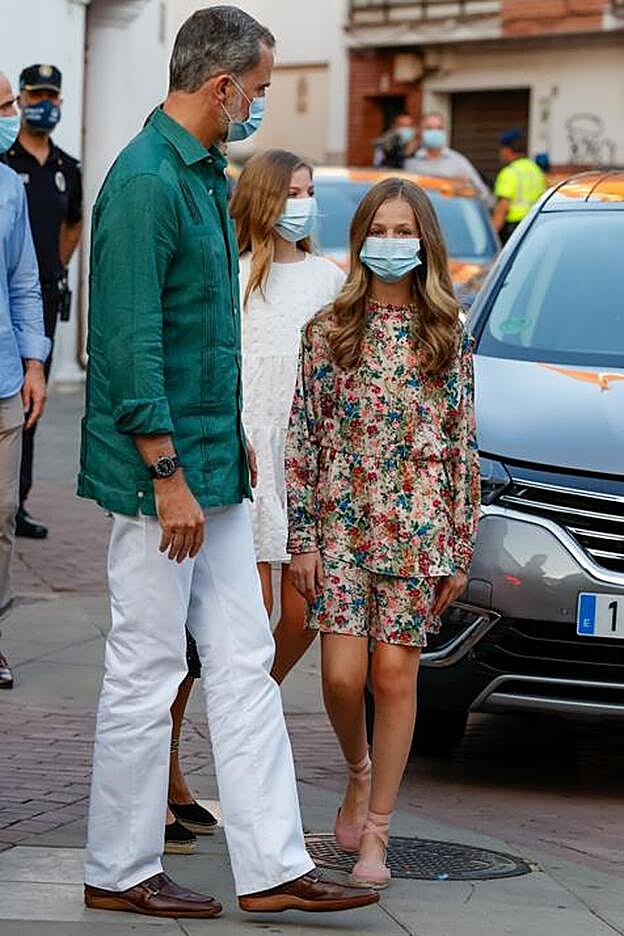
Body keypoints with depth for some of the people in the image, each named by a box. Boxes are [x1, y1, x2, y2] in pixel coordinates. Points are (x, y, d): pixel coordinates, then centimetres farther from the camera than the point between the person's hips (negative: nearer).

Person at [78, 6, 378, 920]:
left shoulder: (205, 173, 13)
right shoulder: (145, 182, -18)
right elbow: (132, 345, -21)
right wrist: (169, 480, -21)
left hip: (213, 467, 10)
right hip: (159, 474, -10)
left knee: (245, 664, 9)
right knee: (147, 675, 1)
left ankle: (273, 864, 14)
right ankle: (121, 873, 13)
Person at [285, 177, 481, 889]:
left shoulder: (448, 338, 5)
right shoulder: (328, 331, 3)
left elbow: (462, 446, 6)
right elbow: (303, 437, 3)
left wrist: (460, 548, 3)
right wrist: (302, 537, -2)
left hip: (418, 529, 0)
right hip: (341, 523, 0)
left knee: (395, 676, -1)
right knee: (342, 676, -7)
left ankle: (376, 831, 9)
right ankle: (359, 771, 25)